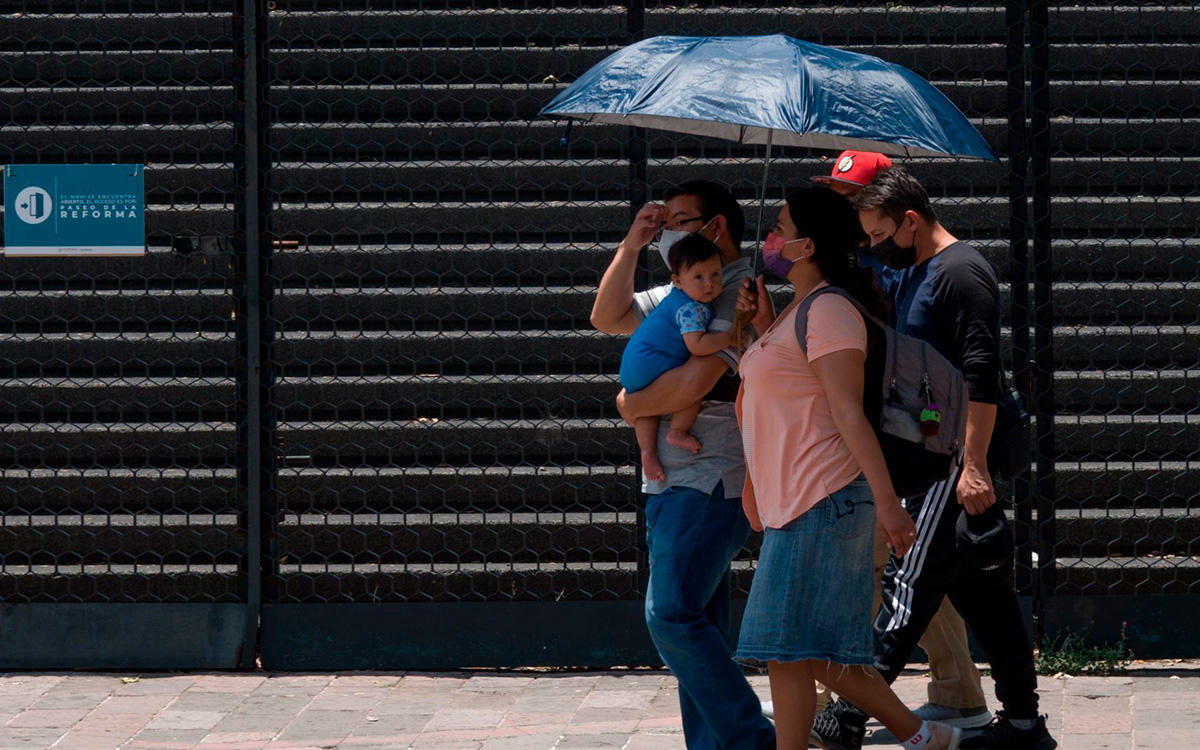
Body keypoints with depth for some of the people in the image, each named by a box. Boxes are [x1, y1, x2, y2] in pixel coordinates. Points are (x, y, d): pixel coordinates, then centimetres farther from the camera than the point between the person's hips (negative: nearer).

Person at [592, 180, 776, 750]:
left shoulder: (739, 294, -11)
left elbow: (694, 383, -20)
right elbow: (607, 318, 23)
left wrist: (633, 405, -2)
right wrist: (631, 247, 11)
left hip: (708, 483, -10)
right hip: (671, 486, 10)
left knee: (673, 617, -16)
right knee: (695, 627, 8)